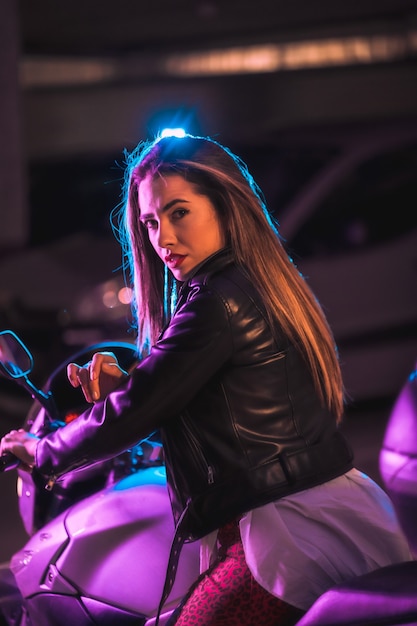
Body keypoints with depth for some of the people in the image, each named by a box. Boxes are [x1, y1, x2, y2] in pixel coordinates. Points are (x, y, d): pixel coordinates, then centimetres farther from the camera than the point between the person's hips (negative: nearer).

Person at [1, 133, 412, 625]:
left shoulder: (219, 302, -15)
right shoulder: (267, 287, 15)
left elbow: (128, 417, -11)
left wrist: (40, 451, 6)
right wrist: (123, 386, 6)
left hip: (290, 538, -10)